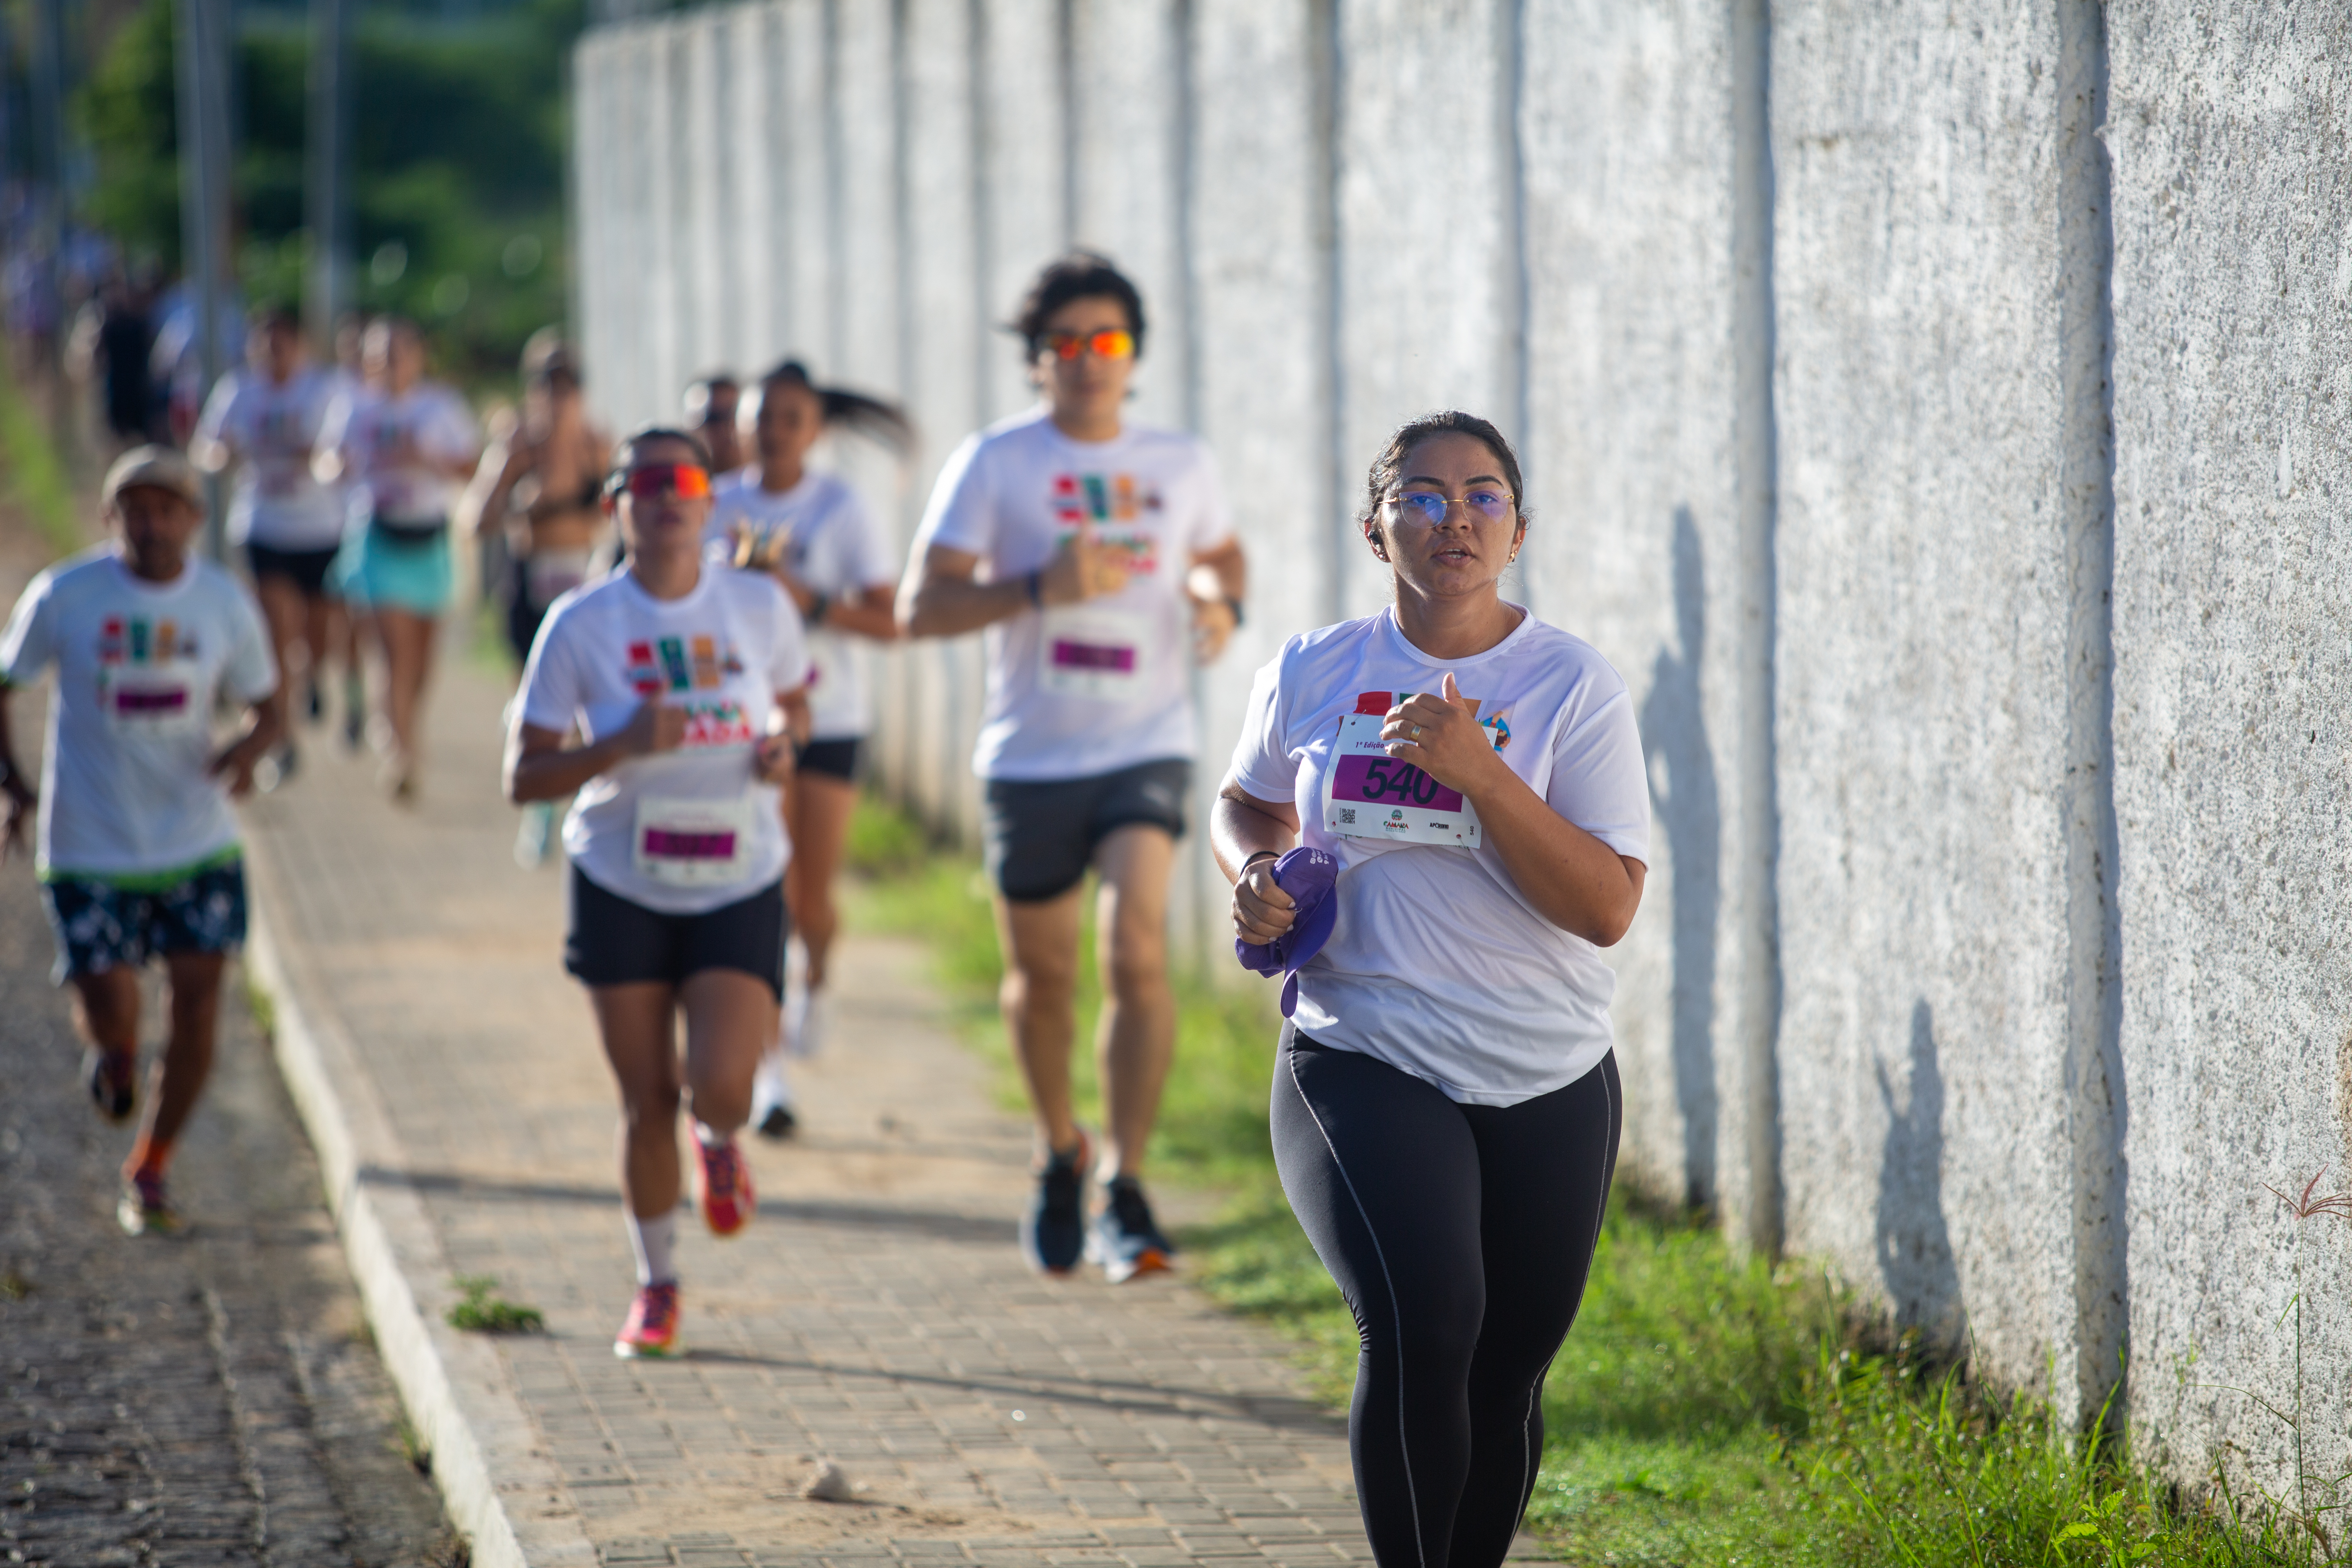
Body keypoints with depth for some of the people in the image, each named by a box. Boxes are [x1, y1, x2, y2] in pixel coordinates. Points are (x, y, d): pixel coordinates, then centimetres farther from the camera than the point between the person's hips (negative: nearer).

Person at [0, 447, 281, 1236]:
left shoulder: (225, 603, -1)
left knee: (198, 999, -6)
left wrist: (247, 749, -15)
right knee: (110, 1015, -5)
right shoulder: (63, 596, -7)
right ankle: (111, 1054, 35)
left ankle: (150, 1169, 14)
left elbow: (266, 709, 9)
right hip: (91, 846, -2)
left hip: (198, 843, 2)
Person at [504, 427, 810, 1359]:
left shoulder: (759, 607, -2)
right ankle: (656, 1285, 24)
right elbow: (522, 777, -7)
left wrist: (785, 744, -6)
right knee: (646, 1103, 3)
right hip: (622, 887, 0)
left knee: (721, 1086, -17)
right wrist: (624, 745, -23)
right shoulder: (581, 626, -7)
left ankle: (718, 1140, 22)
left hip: (740, 888, 0)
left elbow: (794, 704, 17)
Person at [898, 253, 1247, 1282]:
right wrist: (1040, 589, -21)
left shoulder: (1179, 464, 6)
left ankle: (1124, 1192, -17)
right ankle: (1059, 1156, 39)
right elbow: (920, 607, -7)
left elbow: (1221, 552, 27)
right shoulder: (993, 464, -2)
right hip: (1031, 757, 0)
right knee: (1042, 975, 12)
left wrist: (1220, 601, 3)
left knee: (1137, 947, -20)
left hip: (1146, 746, 0)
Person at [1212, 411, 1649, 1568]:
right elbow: (1248, 803, 25)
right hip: (1362, 1066, -1)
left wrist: (1479, 773, -21)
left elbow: (1608, 908, -11)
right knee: (1420, 1325, -23)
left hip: (1546, 1083, 1)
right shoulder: (1311, 673, 4)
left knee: (1504, 1374, 9)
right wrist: (1253, 875, 2)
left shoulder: (1573, 685, -3)